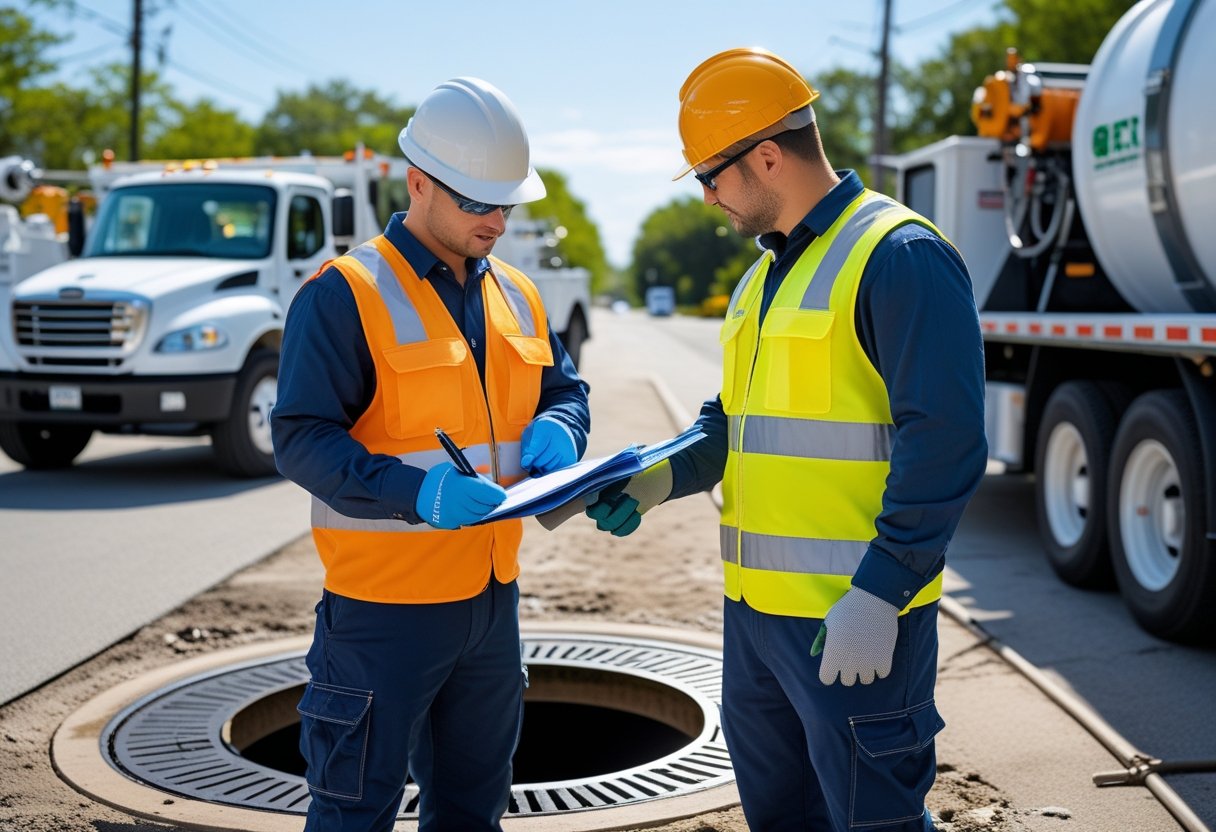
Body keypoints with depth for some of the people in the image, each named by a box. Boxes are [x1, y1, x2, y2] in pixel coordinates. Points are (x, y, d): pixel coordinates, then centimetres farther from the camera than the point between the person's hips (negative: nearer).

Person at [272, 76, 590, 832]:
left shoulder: (516, 296, 10)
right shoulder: (345, 293, -13)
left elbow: (565, 389, 18)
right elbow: (302, 439, -16)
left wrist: (556, 430, -6)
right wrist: (417, 492, -30)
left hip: (492, 599, 7)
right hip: (384, 606, -7)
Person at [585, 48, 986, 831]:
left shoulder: (899, 256, -14)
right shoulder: (765, 275, 15)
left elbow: (943, 444, -20)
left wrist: (879, 594, -22)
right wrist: (663, 476, 2)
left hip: (854, 617, -9)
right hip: (756, 603, 9)